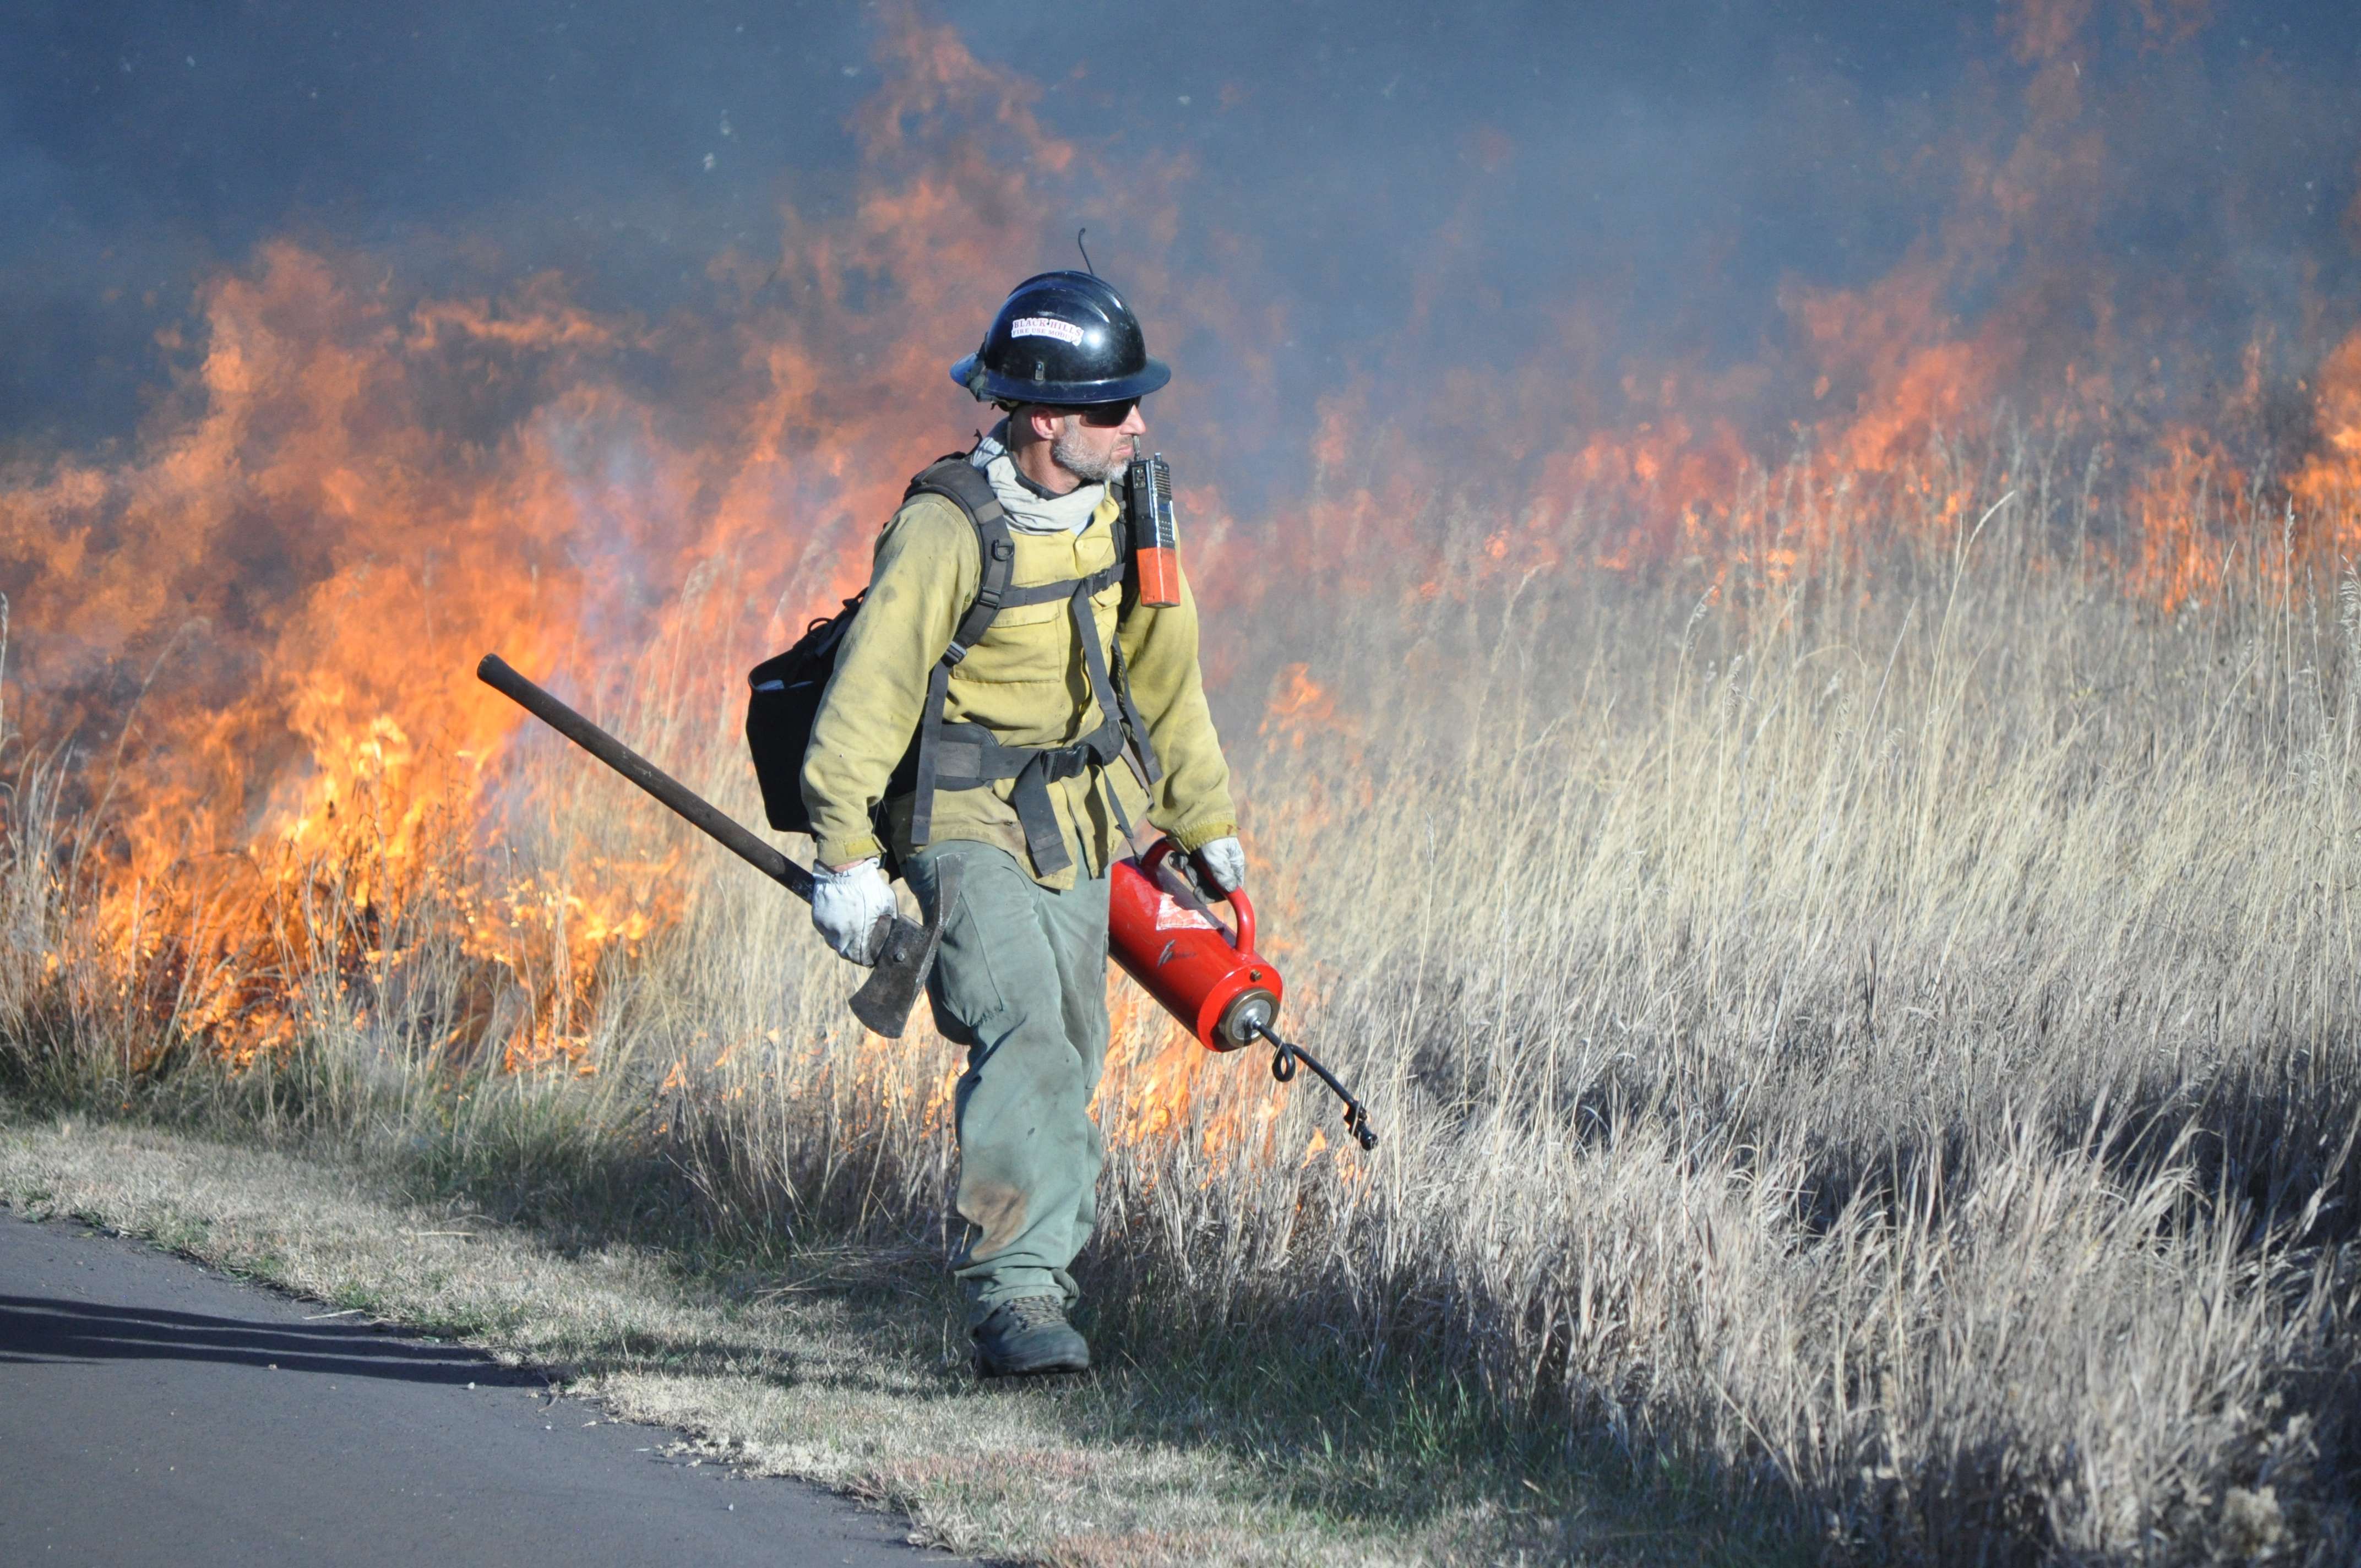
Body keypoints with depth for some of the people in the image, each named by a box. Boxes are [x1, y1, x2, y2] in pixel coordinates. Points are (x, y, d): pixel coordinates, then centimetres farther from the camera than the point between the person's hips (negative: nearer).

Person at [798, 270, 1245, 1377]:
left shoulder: (1120, 513, 2)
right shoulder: (947, 529, -20)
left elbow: (1160, 671, 17)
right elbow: (867, 697, -17)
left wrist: (1205, 819, 23)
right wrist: (848, 858, -19)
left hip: (1076, 825, 7)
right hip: (962, 818, -7)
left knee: (1067, 1067, 10)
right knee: (1025, 1034, -23)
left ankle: (1040, 1275, 24)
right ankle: (1014, 1297, -25)